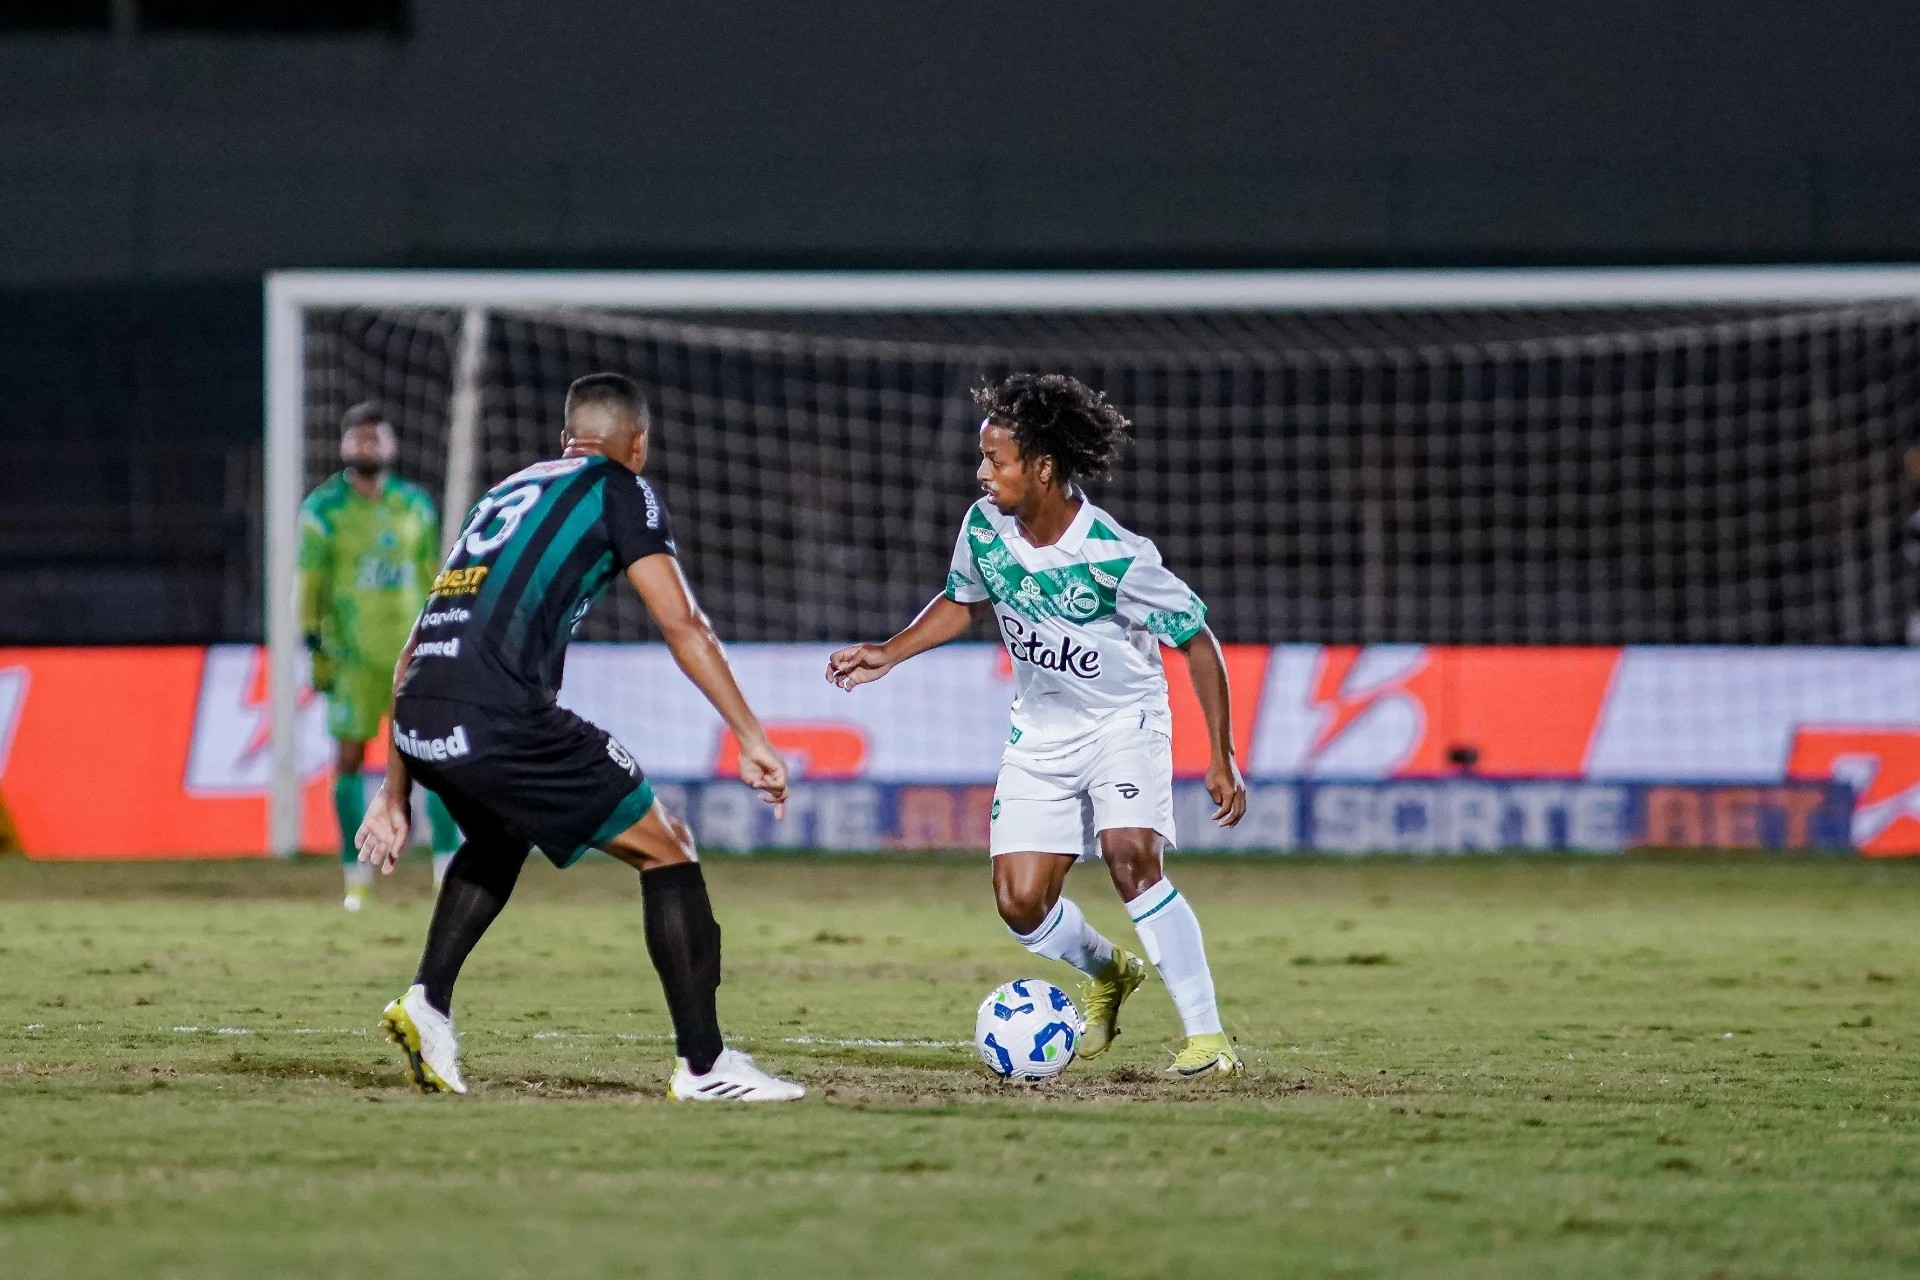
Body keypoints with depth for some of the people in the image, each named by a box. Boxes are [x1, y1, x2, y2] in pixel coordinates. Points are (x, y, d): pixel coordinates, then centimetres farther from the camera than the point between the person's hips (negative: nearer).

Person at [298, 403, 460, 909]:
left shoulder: (415, 506, 7)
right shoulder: (324, 510, -3)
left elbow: (430, 577, 14)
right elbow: (311, 583, -3)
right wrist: (315, 652, -8)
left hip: (411, 650, 2)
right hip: (353, 654, -2)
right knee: (349, 757, -1)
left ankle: (449, 872, -3)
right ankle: (357, 881, 7)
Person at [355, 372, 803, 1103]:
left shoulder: (506, 493, 30)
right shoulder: (618, 490, 12)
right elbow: (681, 624, -1)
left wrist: (396, 795, 32)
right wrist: (752, 738, 0)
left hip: (418, 724, 7)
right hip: (501, 717, -7)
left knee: (497, 841, 37)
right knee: (667, 850, 7)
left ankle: (428, 1002, 19)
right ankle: (705, 1066, 4)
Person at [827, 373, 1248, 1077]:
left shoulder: (1116, 557, -27)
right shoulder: (984, 527, -11)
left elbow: (1197, 641, -16)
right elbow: (962, 601, 12)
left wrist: (1222, 758, -17)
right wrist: (887, 655, 1)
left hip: (1122, 722, -5)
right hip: (1040, 732, 5)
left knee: (1131, 857, -28)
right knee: (1020, 901, -4)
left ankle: (1207, 1038, -19)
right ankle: (1106, 972, 31)